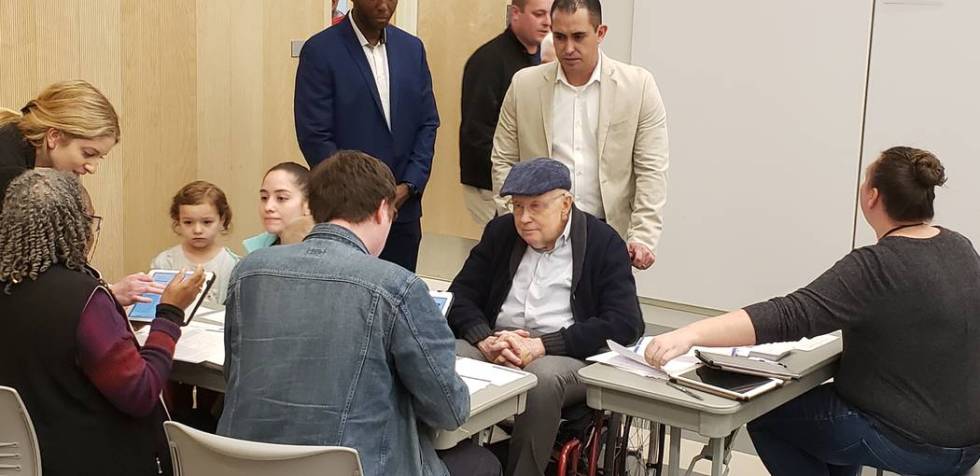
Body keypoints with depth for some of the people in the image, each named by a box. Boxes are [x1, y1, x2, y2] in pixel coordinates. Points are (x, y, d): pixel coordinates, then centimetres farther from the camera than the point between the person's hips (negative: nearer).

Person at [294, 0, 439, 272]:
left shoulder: (412, 48, 9)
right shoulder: (320, 51, -7)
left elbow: (428, 124, 9)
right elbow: (314, 136, -10)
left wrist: (409, 186, -4)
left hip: (403, 209, 4)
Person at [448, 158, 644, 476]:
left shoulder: (604, 243, 0)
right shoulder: (500, 232, 14)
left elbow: (624, 324, -10)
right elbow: (460, 296, 10)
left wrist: (541, 346, -18)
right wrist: (486, 339, -13)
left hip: (567, 356, -3)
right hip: (494, 350, 3)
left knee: (542, 378, -37)